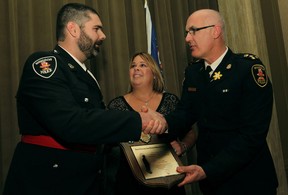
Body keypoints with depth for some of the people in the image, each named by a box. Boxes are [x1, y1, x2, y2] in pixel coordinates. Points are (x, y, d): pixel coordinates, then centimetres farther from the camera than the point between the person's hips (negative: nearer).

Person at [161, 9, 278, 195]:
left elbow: (253, 133, -23)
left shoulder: (249, 68, -18)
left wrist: (207, 170, -28)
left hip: (248, 177, -5)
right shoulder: (192, 71, 3)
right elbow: (186, 112, -1)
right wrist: (163, 122, -23)